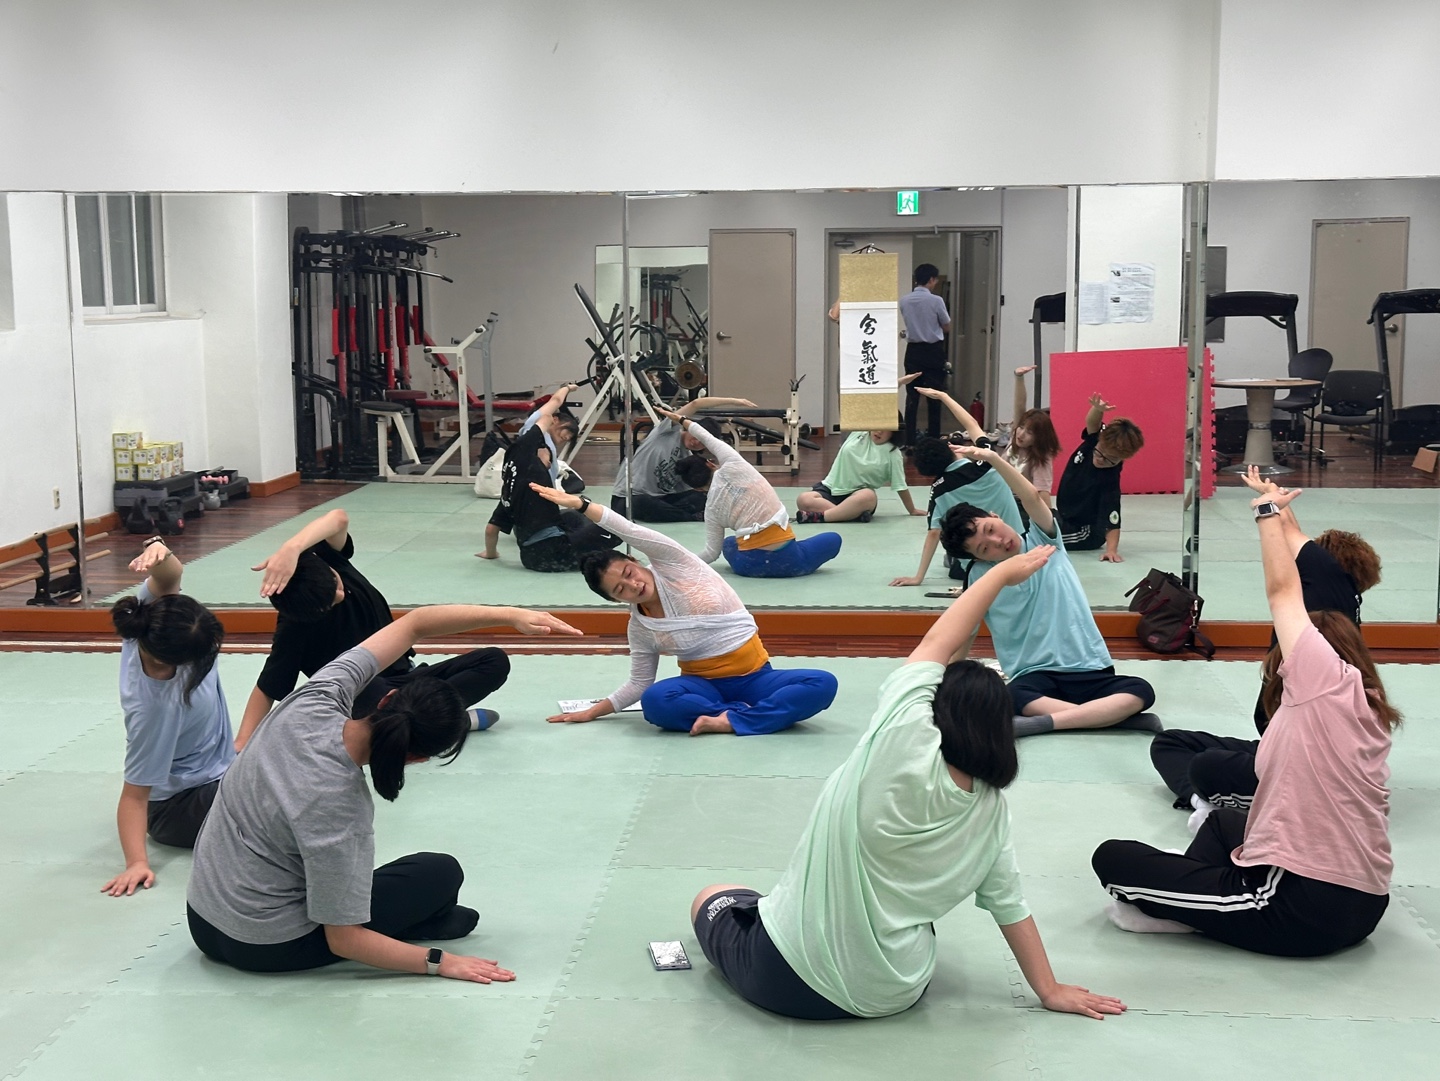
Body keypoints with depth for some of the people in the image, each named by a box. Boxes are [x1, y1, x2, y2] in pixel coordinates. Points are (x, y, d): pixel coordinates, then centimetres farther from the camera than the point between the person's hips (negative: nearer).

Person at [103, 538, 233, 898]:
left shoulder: (151, 622, -25)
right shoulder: (158, 706, -39)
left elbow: (170, 576, -20)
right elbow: (134, 793, -33)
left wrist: (158, 551, -45)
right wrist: (137, 861, -38)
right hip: (179, 806, -8)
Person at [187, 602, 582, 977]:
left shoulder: (315, 703, -18)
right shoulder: (343, 813, -33)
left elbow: (413, 623, -9)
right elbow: (343, 941, -24)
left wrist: (510, 615, -15)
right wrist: (438, 962, -16)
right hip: (268, 949, -6)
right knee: (442, 873, 2)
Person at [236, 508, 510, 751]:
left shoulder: (327, 561, -16)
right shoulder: (294, 628, -24)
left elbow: (338, 518, -37)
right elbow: (267, 689, -17)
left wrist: (291, 548, -54)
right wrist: (241, 744, -28)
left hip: (401, 675, 6)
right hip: (360, 698, -5)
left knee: (495, 661, -9)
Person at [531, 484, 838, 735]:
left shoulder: (671, 565, -5)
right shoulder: (640, 628, 2)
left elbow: (630, 532, -20)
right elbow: (639, 684, 10)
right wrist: (592, 712, 5)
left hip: (753, 676, -1)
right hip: (705, 684, 1)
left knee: (822, 684, -29)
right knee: (655, 701, -35)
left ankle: (729, 721, -32)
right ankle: (741, 712, -24)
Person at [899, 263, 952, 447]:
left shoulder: (904, 301, 0)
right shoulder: (936, 301, -12)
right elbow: (947, 328, 0)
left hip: (913, 350, 3)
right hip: (933, 351, -3)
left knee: (912, 396, 4)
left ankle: (910, 441, 0)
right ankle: (933, 437, 9)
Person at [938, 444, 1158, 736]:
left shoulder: (1043, 542, 4)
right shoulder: (981, 577, 4)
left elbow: (1032, 498, -14)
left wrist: (993, 458, -29)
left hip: (1090, 670, 1)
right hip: (1034, 676, -1)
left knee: (1140, 691, -28)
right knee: (1014, 697, -37)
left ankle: (1040, 723, -36)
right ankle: (1113, 718, -34)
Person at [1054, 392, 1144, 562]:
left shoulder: (1109, 480, -33)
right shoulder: (1093, 440, -17)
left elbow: (1112, 519, -34)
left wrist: (1111, 549, -45)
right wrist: (1098, 409, -50)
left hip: (1084, 532, -8)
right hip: (1064, 517, 8)